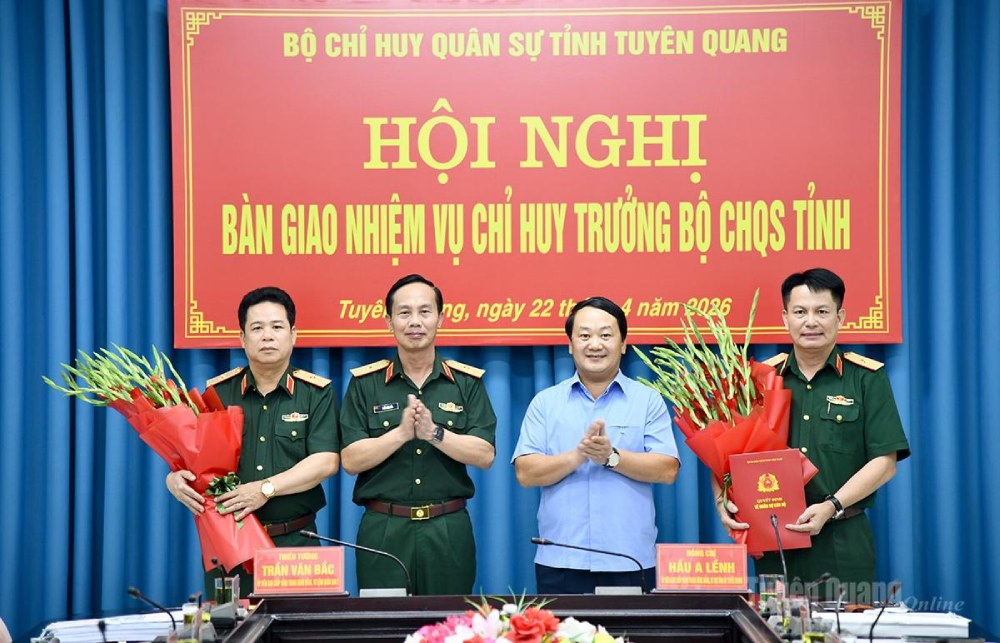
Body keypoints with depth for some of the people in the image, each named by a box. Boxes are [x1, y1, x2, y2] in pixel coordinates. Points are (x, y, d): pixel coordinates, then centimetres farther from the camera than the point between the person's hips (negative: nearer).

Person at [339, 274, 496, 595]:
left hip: (449, 531, 1)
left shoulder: (468, 382, 6)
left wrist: (435, 433, -16)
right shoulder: (364, 384, 5)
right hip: (383, 530, 0)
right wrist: (401, 433, -16)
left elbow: (485, 455, -3)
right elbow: (350, 460, -3)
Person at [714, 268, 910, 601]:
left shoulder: (867, 378, 3)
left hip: (843, 544, -2)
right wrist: (722, 500, -9)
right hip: (773, 544, 2)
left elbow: (884, 461, -3)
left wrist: (832, 506, -15)